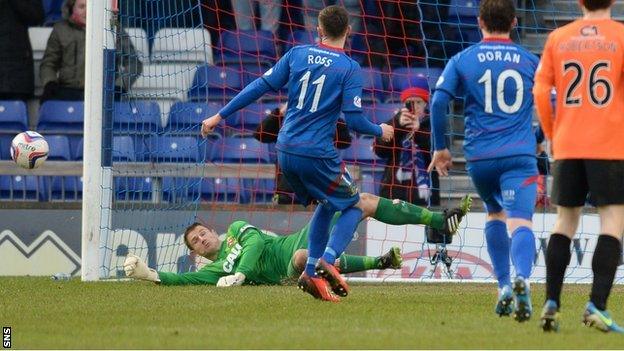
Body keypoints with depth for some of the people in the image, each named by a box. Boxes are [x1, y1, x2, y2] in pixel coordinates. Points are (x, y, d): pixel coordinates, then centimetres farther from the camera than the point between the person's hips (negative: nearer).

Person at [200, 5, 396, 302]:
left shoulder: (297, 54, 5)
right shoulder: (350, 69, -7)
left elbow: (260, 86, 3)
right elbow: (354, 120, -11)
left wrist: (220, 116, 9)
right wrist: (380, 132, 10)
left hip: (285, 152, 5)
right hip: (317, 155, -5)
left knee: (326, 204, 25)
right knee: (354, 205, 13)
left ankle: (311, 272, 15)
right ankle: (328, 261, -10)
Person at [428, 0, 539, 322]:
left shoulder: (462, 60, 6)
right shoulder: (530, 61, 9)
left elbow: (438, 102, -4)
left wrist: (440, 148, 6)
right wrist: (537, 143, 32)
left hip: (479, 157, 1)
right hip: (520, 156, -1)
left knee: (495, 213, 26)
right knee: (520, 221, -15)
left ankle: (504, 287, 20)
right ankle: (522, 278, -43)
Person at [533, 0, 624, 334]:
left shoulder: (558, 38, 7)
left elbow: (540, 91, 3)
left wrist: (551, 134, 14)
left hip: (567, 147, 4)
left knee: (565, 221, 13)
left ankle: (551, 304, 7)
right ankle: (596, 305, -15)